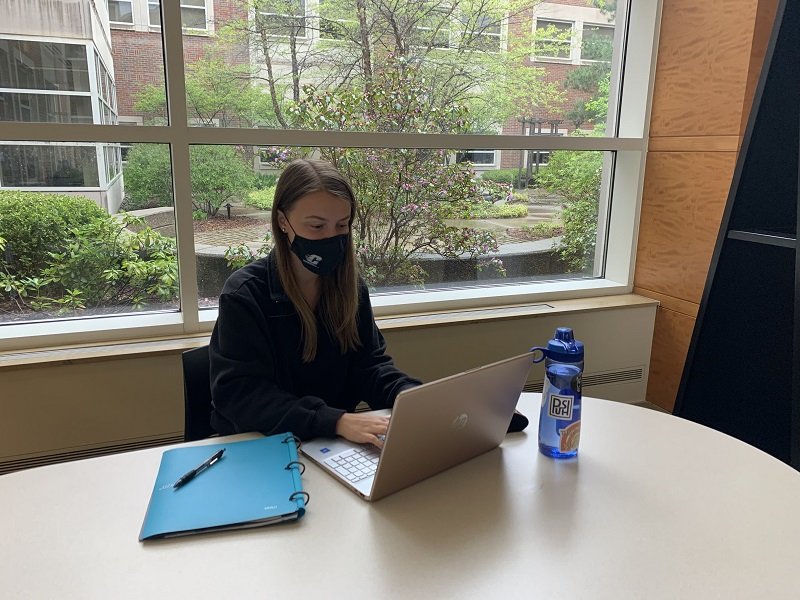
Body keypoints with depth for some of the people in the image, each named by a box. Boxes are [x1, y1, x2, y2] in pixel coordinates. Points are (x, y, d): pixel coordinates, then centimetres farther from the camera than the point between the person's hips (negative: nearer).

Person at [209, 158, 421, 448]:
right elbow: (238, 393, -21)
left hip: (337, 445, 5)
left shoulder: (351, 288, 1)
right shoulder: (244, 294, -14)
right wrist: (336, 421, -32)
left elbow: (370, 364, 3)